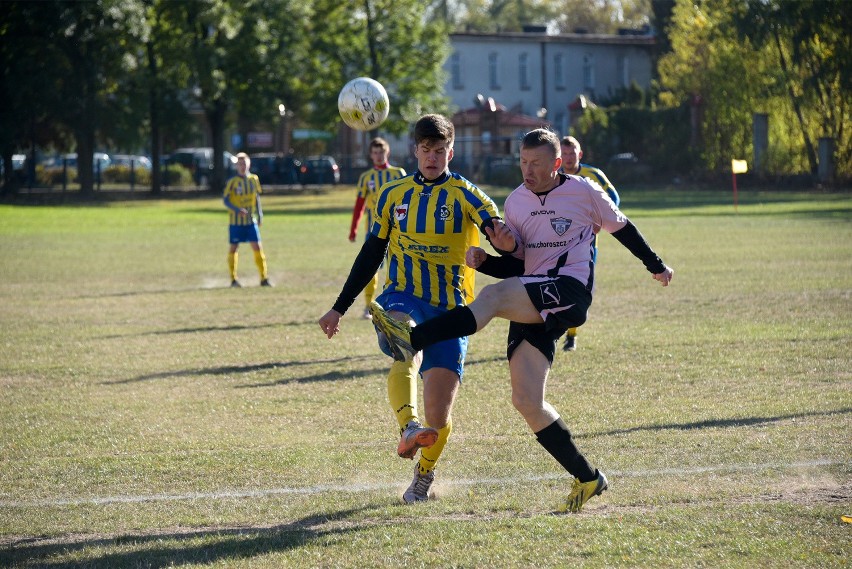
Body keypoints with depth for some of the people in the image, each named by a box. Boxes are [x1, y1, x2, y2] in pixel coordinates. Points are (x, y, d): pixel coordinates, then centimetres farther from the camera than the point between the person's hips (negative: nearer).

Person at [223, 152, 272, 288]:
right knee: (233, 248, 1)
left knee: (257, 247, -4)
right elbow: (225, 200, -9)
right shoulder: (232, 182, -7)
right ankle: (233, 279, 11)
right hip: (236, 221, -3)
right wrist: (237, 210, -23)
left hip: (251, 221, 3)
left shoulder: (254, 179, 5)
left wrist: (259, 214, 12)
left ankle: (264, 278, 0)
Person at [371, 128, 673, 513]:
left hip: (570, 291, -6)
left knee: (493, 297, -33)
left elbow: (622, 229, 17)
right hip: (532, 305, 6)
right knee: (526, 402, -5)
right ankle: (588, 479, 7)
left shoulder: (583, 191, 2)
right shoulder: (516, 202, 15)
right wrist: (485, 261, -4)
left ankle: (412, 340, -45)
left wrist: (656, 267, 28)